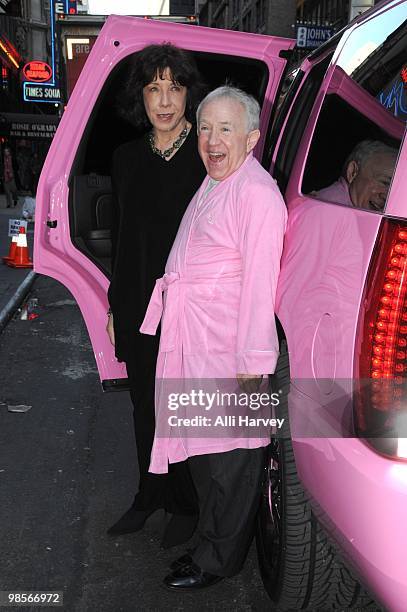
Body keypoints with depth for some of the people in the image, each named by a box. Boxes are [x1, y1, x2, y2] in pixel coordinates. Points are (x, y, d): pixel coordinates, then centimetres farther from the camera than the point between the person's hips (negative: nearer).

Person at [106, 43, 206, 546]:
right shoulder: (127, 157, 7)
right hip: (138, 309, 5)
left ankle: (186, 506, 31)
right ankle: (149, 498, 38)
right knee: (145, 408, 17)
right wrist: (116, 304, 13)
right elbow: (120, 236, 12)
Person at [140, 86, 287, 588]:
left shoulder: (257, 192, -16)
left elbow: (260, 281, -22)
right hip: (192, 340, 10)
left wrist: (253, 360, -23)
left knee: (228, 456, 4)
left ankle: (218, 559, 23)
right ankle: (212, 541, 38)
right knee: (201, 445, 19)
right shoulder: (212, 185, 15)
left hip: (229, 349, -10)